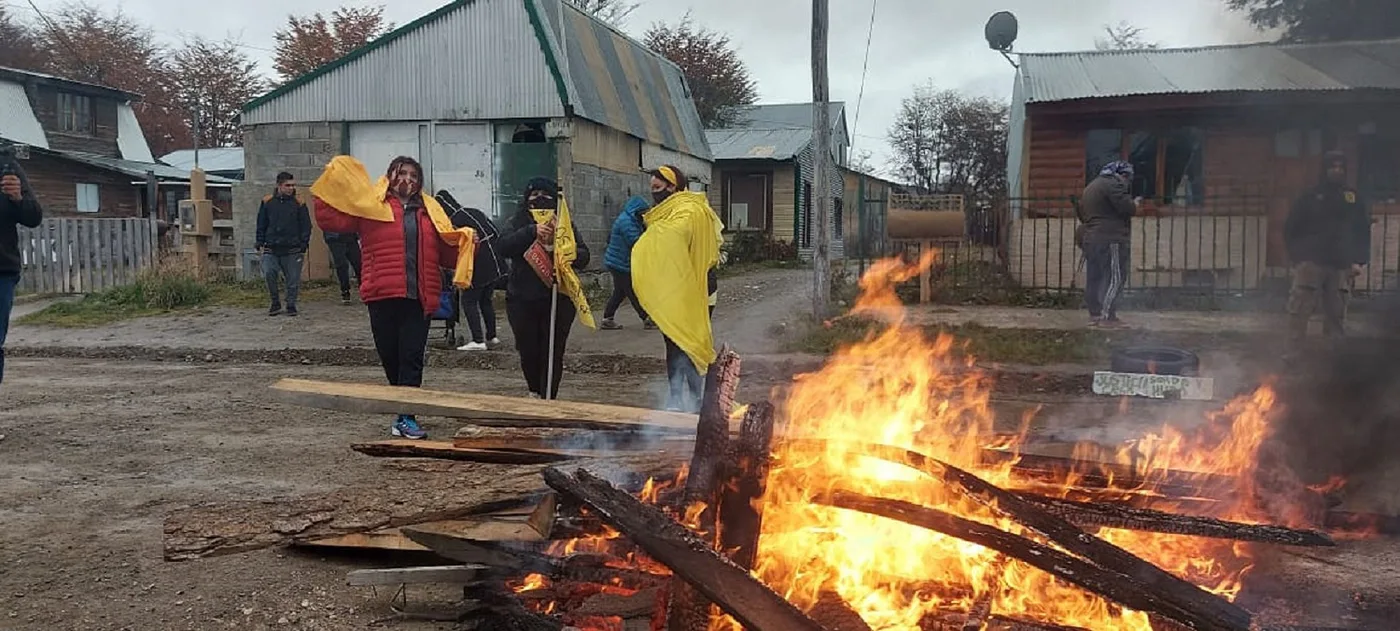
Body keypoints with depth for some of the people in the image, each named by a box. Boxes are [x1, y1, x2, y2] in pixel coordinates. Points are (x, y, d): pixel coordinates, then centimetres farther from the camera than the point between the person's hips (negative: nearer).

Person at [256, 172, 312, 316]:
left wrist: (303, 246, -2)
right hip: (271, 249, 1)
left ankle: (291, 305, 18)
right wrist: (260, 244, 7)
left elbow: (306, 226, 5)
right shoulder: (267, 202, 7)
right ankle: (275, 303, 7)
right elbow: (261, 225, 14)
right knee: (269, 274, -12)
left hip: (292, 250, -1)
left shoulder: (298, 202, 3)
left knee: (293, 279, 2)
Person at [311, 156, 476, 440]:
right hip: (383, 296, -1)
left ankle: (405, 416, -3)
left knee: (412, 357, -4)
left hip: (419, 298, 1)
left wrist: (465, 243, 0)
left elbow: (446, 251, 18)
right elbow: (329, 219, 2)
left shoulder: (429, 211, 16)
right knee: (390, 357, 8)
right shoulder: (370, 205, 6)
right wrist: (328, 187, -6)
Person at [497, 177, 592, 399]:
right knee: (528, 352, 6)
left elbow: (584, 255, 2)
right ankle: (535, 393, 31)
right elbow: (503, 247, -10)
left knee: (553, 354, -1)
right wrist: (532, 231, -22)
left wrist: (572, 255, -20)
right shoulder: (519, 223, 7)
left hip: (559, 300, 0)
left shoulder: (565, 223, 8)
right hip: (522, 300, 0)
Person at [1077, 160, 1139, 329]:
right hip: (1110, 239, -10)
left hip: (1090, 239, 10)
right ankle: (1108, 317, -13)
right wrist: (1135, 204, 3)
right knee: (1116, 278, -8)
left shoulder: (1091, 186, 21)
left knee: (1094, 277, 10)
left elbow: (1080, 211, 27)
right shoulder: (1114, 184, -9)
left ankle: (1094, 314, 14)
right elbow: (1127, 208, -16)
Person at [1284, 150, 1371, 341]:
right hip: (1310, 263, -2)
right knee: (1300, 310, -10)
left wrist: (1359, 261, 2)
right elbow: (1291, 229, 5)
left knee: (1337, 314, 5)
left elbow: (1363, 232, 11)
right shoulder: (1311, 197, 4)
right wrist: (1297, 255, -3)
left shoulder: (1354, 200, 10)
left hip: (1341, 266, 2)